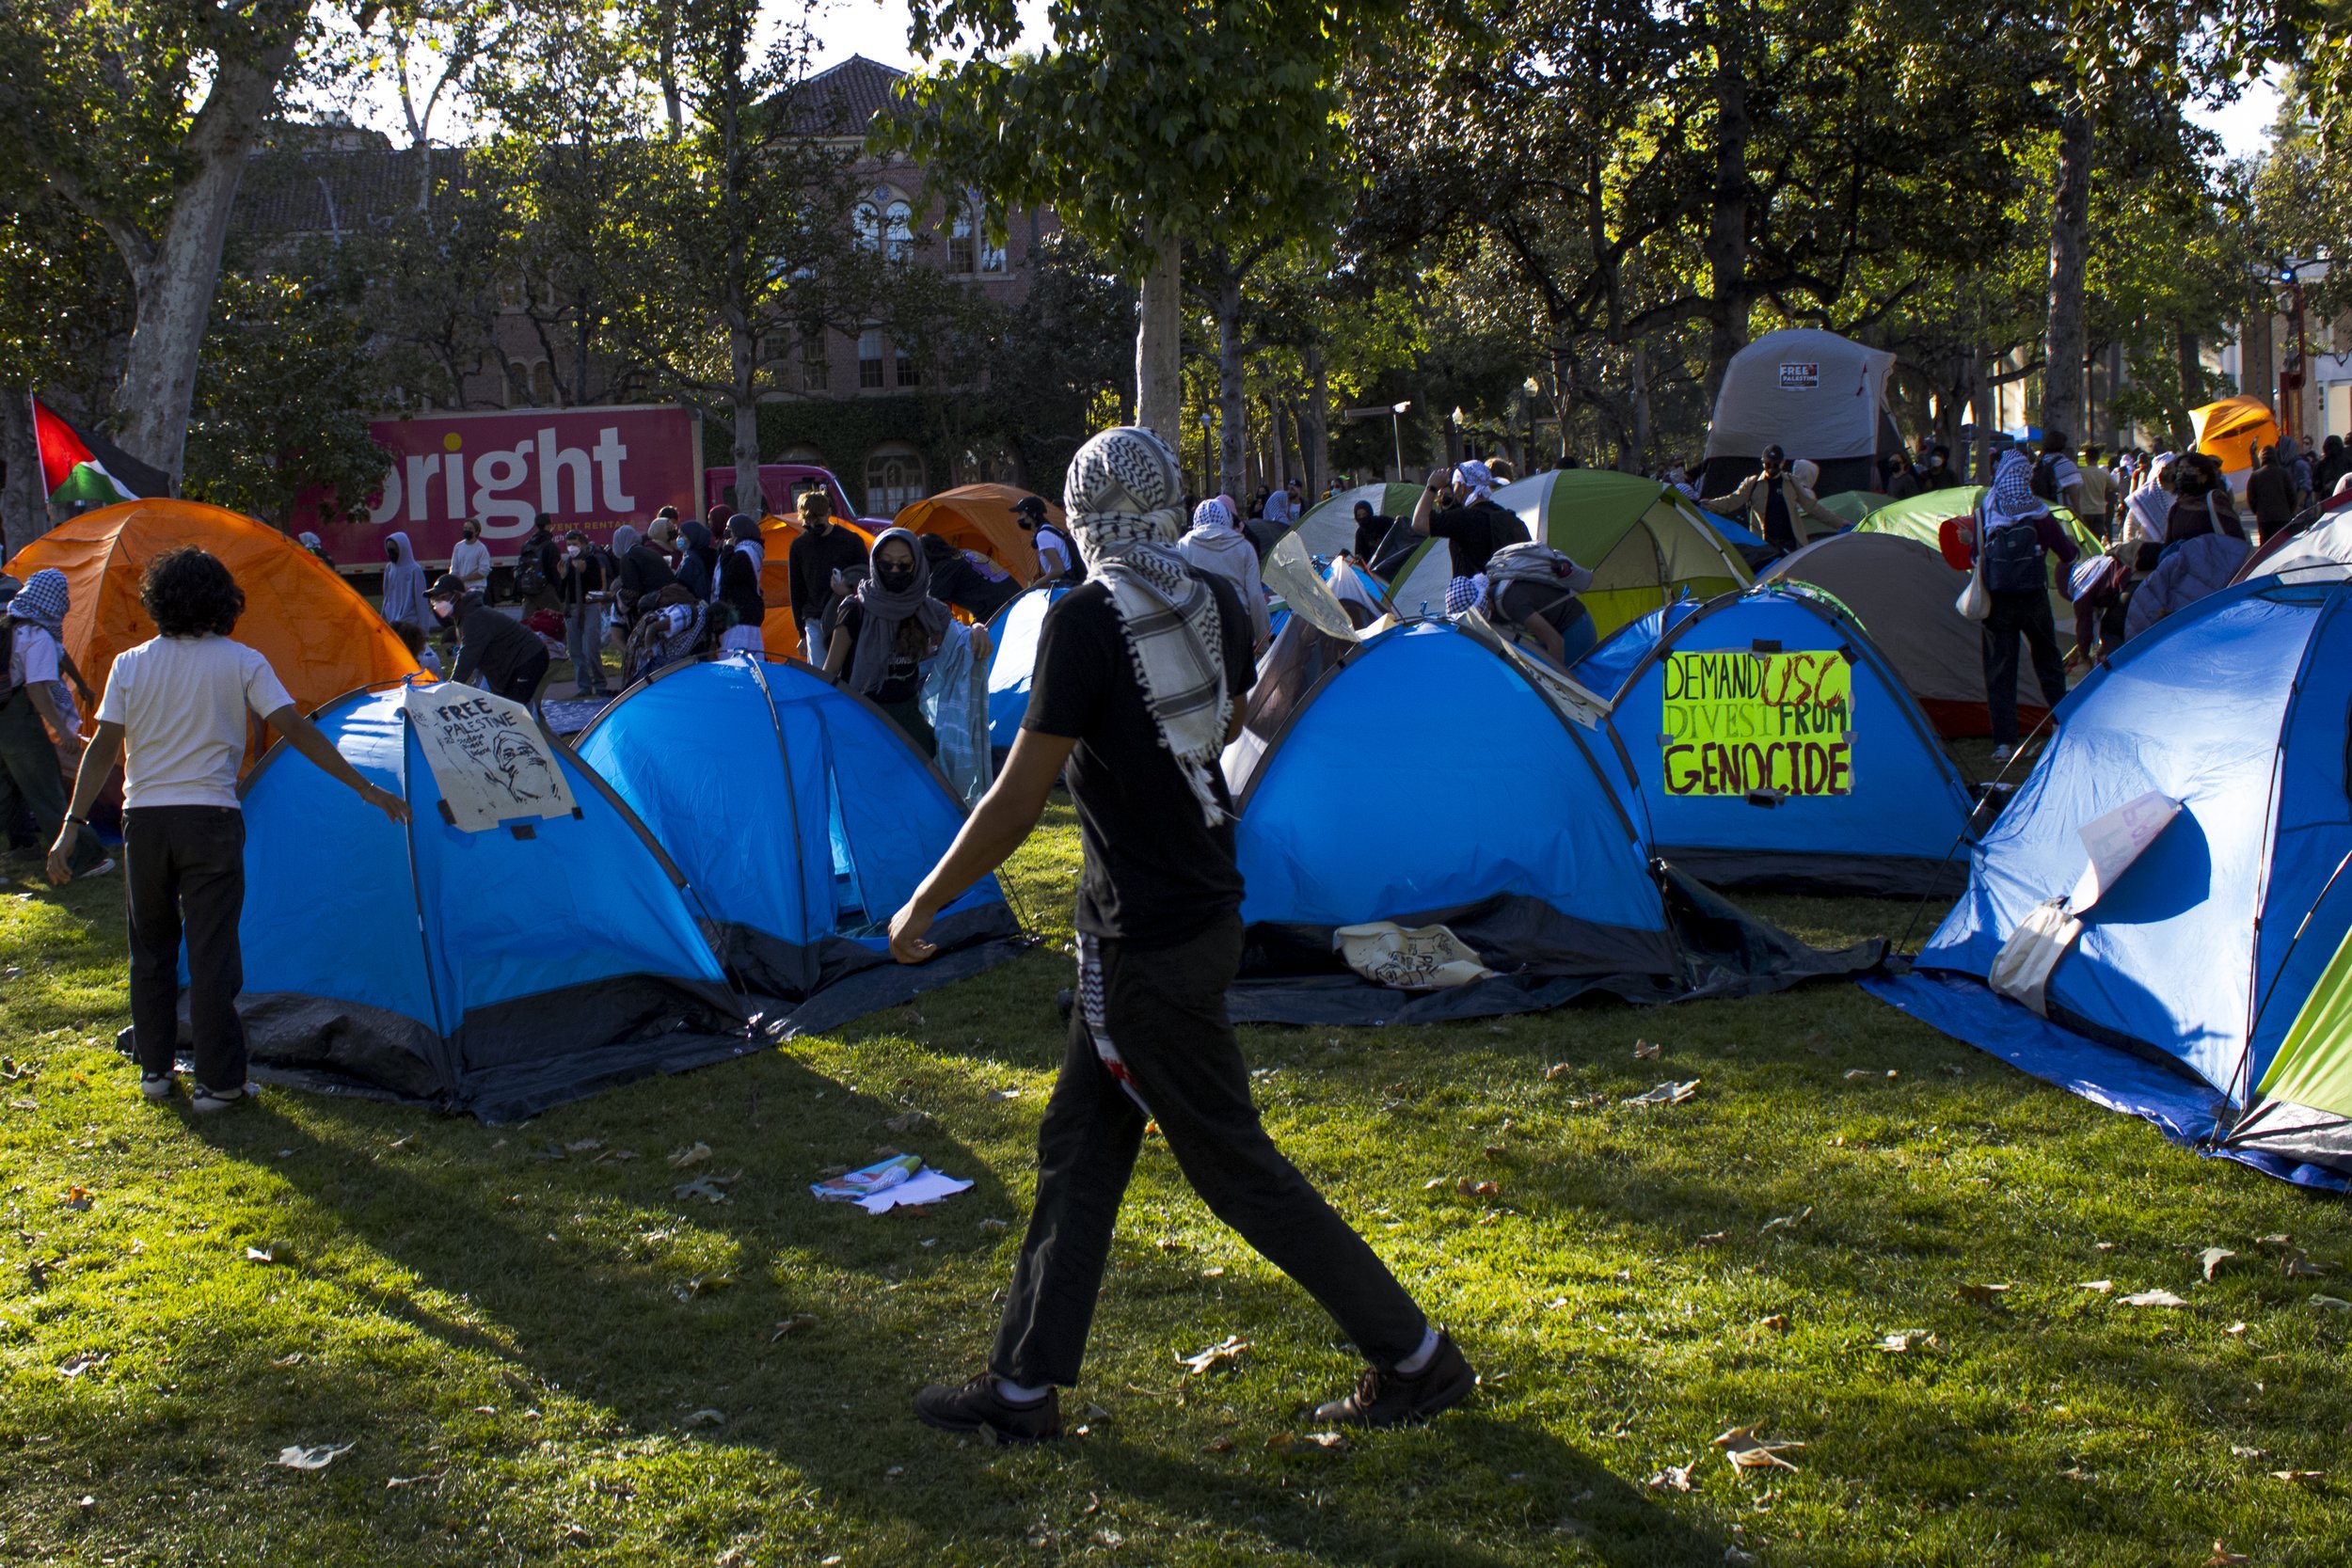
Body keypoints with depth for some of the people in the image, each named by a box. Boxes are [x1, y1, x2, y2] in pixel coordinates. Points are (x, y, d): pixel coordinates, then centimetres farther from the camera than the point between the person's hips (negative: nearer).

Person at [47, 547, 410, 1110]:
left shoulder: (130, 665, 2)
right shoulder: (241, 663, -4)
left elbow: (103, 748, -2)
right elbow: (297, 730, -9)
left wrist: (73, 825, 0)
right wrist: (365, 788, -8)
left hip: (144, 820, 3)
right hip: (210, 821, -2)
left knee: (151, 948, 16)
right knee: (212, 954, 1)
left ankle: (154, 1070, 24)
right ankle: (217, 1083, 3)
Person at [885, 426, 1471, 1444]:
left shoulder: (1086, 619, -20)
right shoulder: (1216, 605, 2)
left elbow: (1019, 801, -18)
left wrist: (923, 904, -7)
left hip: (1148, 941, -9)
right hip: (1204, 903, 9)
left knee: (1235, 1167, 3)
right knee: (1077, 1150, 15)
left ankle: (1415, 1358, 14)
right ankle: (1023, 1388, 24)